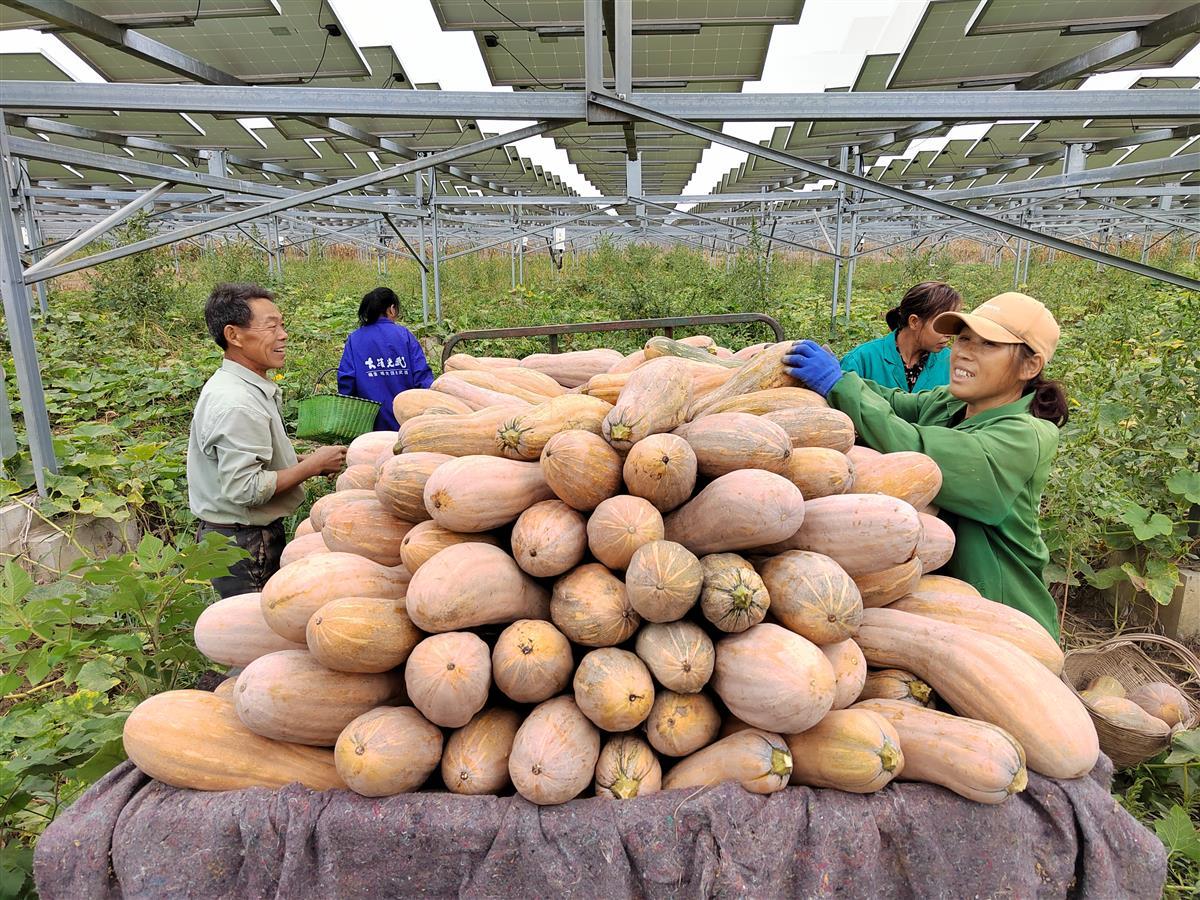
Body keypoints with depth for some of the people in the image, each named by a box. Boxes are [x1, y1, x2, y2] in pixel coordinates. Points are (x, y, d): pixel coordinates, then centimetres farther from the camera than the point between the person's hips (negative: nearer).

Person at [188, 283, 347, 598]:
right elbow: (245, 488, -28)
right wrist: (313, 465, -18)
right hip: (244, 544, -9)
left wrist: (304, 462, 5)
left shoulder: (250, 389, 7)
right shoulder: (236, 404, -25)